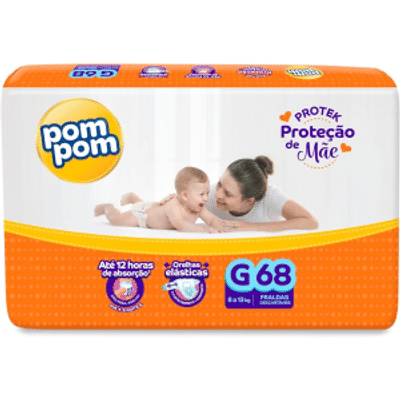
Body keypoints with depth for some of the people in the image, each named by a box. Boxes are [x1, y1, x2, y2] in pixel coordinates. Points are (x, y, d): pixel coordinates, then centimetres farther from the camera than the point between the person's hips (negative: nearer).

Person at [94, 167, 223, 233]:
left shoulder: (199, 207, -26)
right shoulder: (174, 207, -48)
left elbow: (212, 219, -21)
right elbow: (181, 225, -62)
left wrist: (219, 227, -45)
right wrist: (205, 229, -67)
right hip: (142, 213, -7)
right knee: (116, 219, 5)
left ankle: (132, 197, 61)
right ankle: (107, 207, 35)